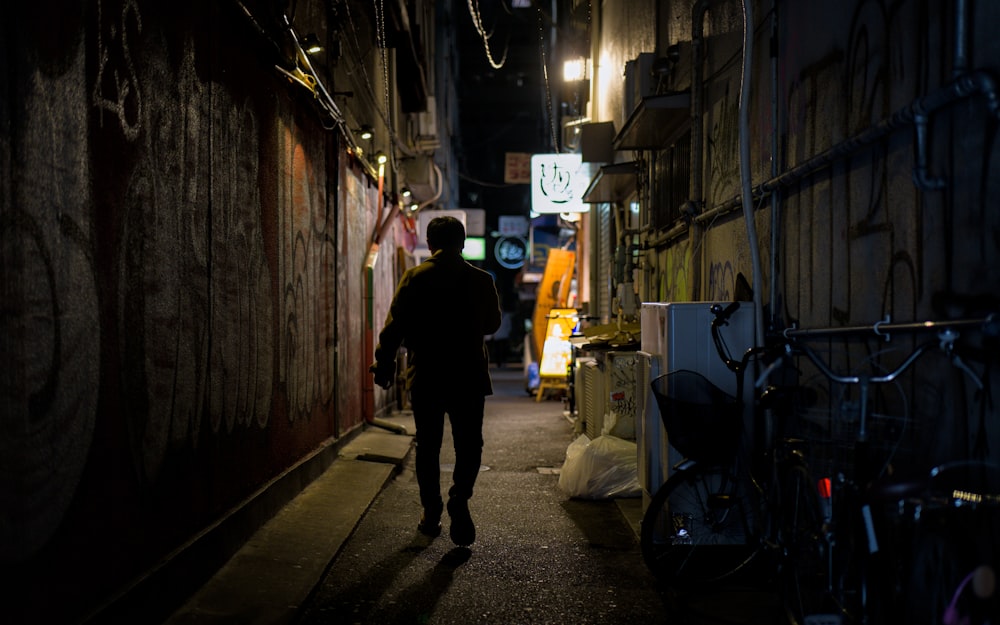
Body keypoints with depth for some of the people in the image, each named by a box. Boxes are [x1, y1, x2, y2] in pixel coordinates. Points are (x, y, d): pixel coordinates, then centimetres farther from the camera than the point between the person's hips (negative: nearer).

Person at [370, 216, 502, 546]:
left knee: (428, 447, 12)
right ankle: (459, 498, -17)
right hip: (469, 378, 0)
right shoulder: (481, 280, -1)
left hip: (425, 379, 1)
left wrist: (384, 366, 6)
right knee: (468, 445, 7)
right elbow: (492, 324, 13)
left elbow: (394, 327, -5)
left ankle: (431, 514, 17)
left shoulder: (413, 278, -3)